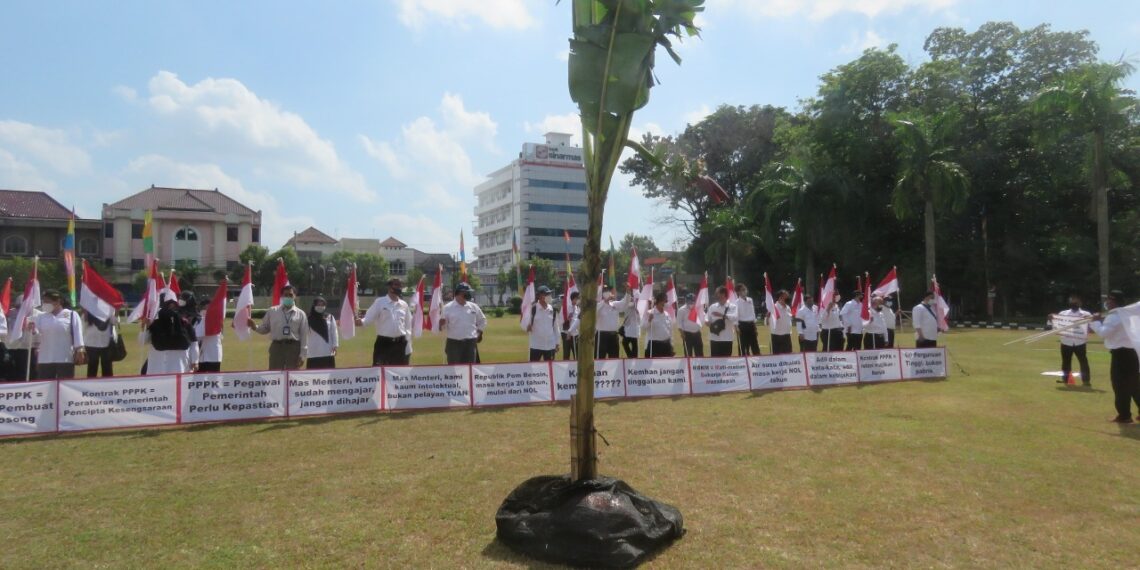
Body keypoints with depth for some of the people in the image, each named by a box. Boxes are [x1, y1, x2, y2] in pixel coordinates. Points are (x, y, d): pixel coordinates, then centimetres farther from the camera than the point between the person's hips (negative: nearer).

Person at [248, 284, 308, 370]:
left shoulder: (300, 314, 3)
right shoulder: (272, 311, 7)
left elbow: (304, 335, 1)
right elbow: (265, 329, 11)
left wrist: (302, 355, -3)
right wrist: (255, 327, -11)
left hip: (293, 348, 0)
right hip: (277, 347, 1)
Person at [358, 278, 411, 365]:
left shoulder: (404, 304, 7)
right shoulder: (379, 302, -3)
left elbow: (408, 325, 11)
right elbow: (369, 318, -8)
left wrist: (408, 344, 7)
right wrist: (361, 321, -30)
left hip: (400, 343, 4)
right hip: (383, 343, -3)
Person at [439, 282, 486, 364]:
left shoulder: (474, 307, 7)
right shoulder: (448, 308, -3)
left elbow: (482, 320, 22)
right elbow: (442, 326, -4)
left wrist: (479, 332, 13)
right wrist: (441, 325, -25)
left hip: (471, 343, 3)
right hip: (454, 343, -3)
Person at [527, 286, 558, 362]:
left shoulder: (552, 309, 5)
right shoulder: (533, 308, -8)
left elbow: (555, 326, 11)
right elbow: (526, 323, -5)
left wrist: (557, 343, 11)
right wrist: (528, 327, -29)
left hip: (550, 345, 4)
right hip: (536, 345, -4)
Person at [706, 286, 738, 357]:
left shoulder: (732, 306, -1)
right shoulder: (712, 307, 7)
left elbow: (734, 317, -19)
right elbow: (708, 319, 9)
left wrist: (721, 315, -30)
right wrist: (709, 323, -14)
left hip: (727, 339, -2)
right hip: (714, 338, 2)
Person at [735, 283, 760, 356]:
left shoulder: (750, 300, 8)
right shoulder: (737, 302, -10)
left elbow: (753, 312, 14)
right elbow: (736, 314, -18)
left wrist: (754, 322, 14)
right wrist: (736, 325, -27)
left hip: (751, 324, 6)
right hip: (743, 324, -5)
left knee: (755, 344, 9)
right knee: (743, 345, 0)